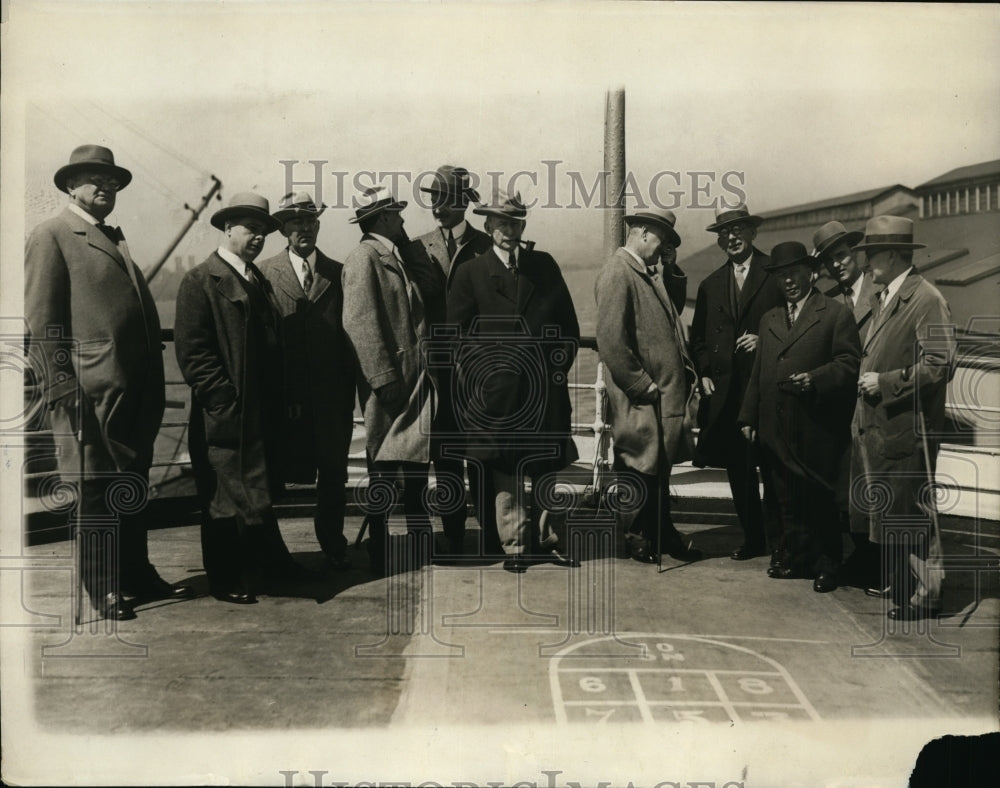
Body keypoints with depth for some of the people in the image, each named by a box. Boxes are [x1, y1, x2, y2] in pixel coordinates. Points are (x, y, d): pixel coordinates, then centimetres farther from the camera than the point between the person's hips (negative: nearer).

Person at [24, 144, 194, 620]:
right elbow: (42, 324, -10)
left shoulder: (115, 241, 21)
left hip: (136, 393, 8)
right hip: (91, 392, -8)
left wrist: (154, 387, 14)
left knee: (132, 488, 15)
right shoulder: (51, 237, -2)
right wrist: (61, 389, -17)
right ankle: (102, 588, 13)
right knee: (96, 490, 2)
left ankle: (137, 575, 26)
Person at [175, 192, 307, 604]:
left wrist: (279, 400, 12)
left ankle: (263, 565, 25)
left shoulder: (258, 280, 17)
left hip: (263, 413, 7)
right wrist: (226, 398, -18)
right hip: (225, 415, -7)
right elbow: (192, 351, -14)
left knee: (259, 491, 14)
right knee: (228, 497, 2)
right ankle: (226, 579, 13)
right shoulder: (200, 281, -7)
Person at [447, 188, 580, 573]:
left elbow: (568, 322, 13)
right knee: (503, 470, 1)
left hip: (547, 386, 2)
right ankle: (515, 544, 11)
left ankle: (546, 539, 20)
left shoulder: (544, 265, 11)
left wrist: (560, 364, 3)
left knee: (547, 467, 8)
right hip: (498, 393, -2)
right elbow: (456, 336, 2)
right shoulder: (471, 273, 4)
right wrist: (482, 373, -6)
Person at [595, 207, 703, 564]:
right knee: (639, 466, 4)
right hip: (639, 399, -9)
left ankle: (662, 535, 29)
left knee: (660, 465, 17)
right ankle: (637, 537, 19)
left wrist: (671, 270, 11)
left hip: (665, 392, 9)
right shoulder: (617, 274, -15)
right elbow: (611, 340, -21)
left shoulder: (651, 274, 16)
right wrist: (642, 386, -18)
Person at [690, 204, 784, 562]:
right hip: (725, 389, 4)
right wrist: (704, 373, 5)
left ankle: (779, 540, 12)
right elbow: (698, 338, 18)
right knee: (737, 466, 8)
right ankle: (752, 537, 21)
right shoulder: (710, 285, 16)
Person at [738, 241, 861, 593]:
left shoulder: (836, 314, 0)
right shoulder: (769, 319, 18)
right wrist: (748, 417, 13)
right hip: (776, 429, 5)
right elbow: (758, 372, 18)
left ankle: (826, 566, 16)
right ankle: (796, 559, 22)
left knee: (820, 499, 3)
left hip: (817, 428, -5)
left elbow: (848, 363, -7)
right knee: (787, 499, 11)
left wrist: (814, 378, -22)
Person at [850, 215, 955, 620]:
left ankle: (925, 593, 12)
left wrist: (885, 382, -18)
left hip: (906, 428, -9)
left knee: (910, 513, -1)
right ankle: (897, 581, 30)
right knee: (884, 511, 17)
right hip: (875, 425, 9)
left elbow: (940, 365, -21)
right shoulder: (885, 300, 15)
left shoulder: (926, 300, -15)